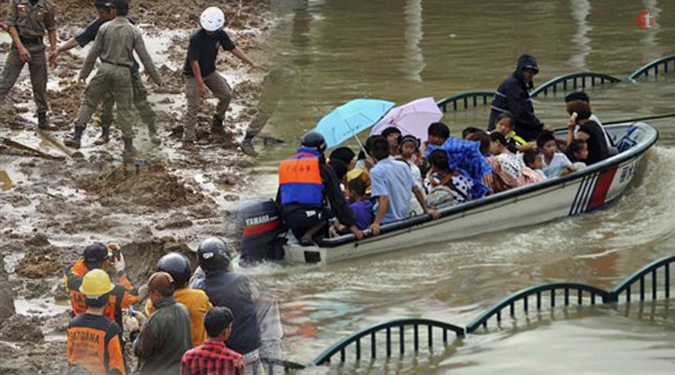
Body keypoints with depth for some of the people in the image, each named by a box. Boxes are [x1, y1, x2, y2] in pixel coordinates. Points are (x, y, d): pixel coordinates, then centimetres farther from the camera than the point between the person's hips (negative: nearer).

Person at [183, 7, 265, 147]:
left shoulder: (220, 35, -11)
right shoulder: (196, 38, -30)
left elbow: (234, 49, 1)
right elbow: (194, 62, -28)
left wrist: (252, 63, -4)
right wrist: (201, 84, -27)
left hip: (210, 72, 6)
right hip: (193, 75, -6)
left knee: (226, 94, 3)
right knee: (193, 106, -10)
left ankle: (217, 124, 24)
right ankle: (188, 139, -2)